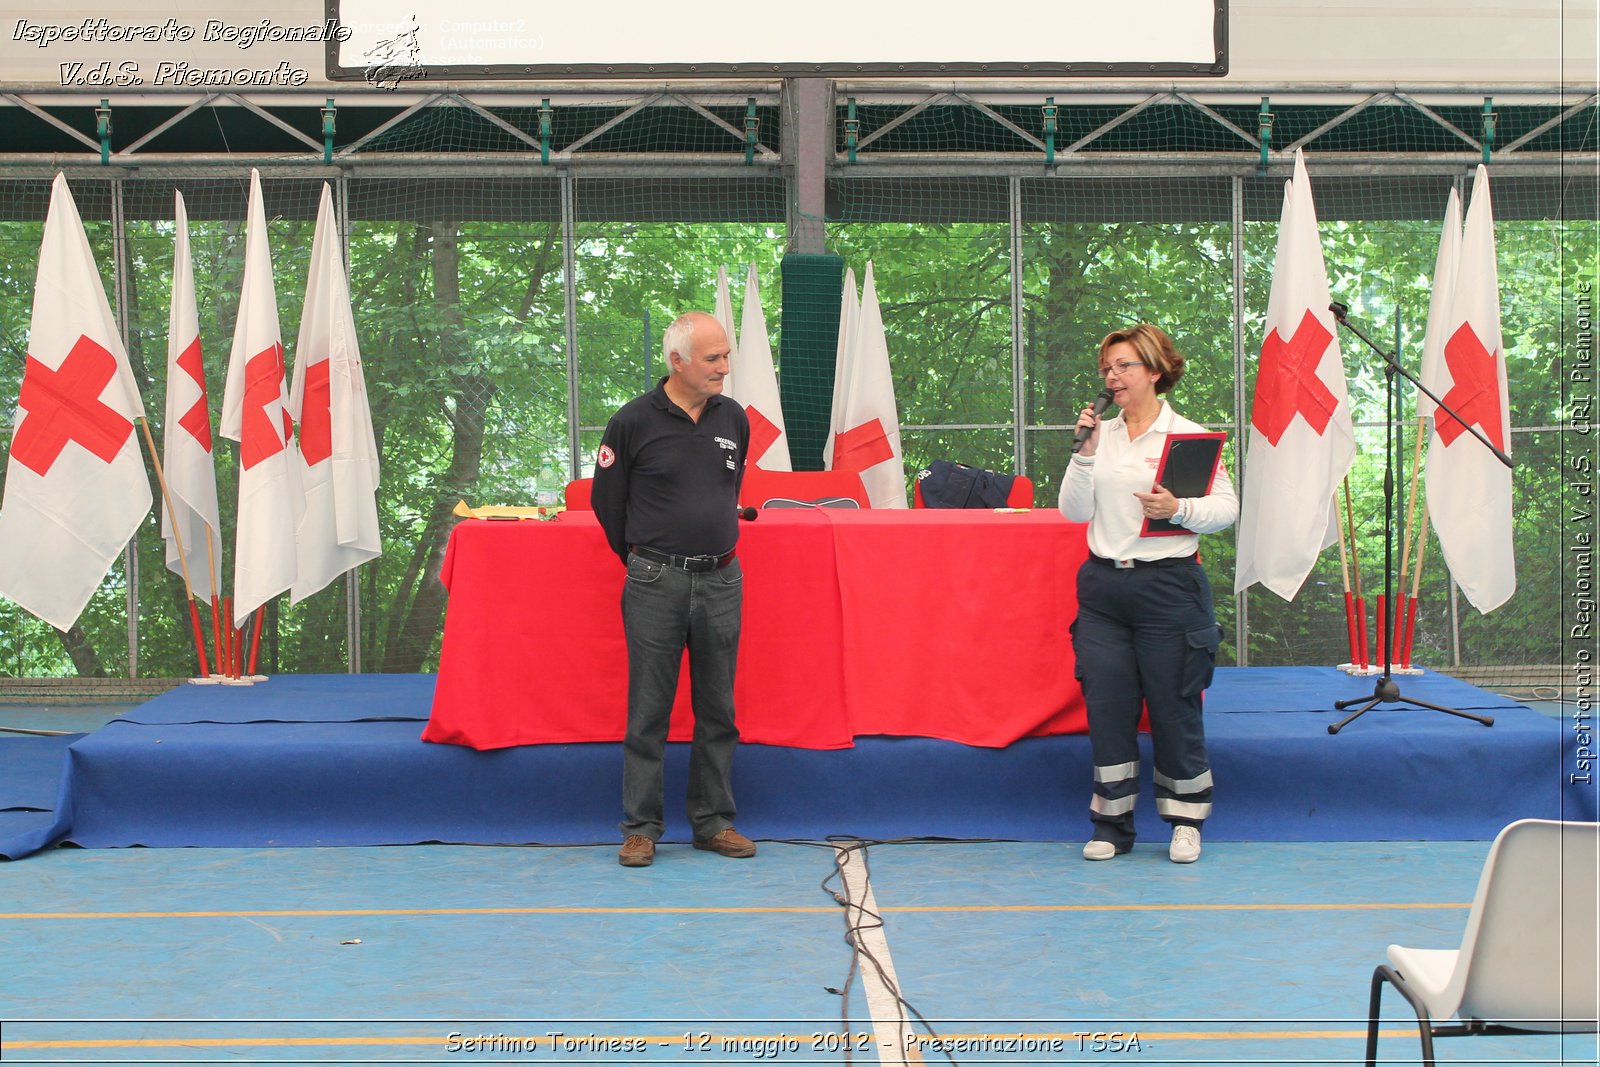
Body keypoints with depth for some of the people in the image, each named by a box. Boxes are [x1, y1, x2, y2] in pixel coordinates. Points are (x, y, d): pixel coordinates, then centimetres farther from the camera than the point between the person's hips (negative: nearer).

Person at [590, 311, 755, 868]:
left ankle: (714, 822, 18)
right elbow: (606, 499, 4)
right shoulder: (634, 421, -6)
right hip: (655, 584, -4)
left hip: (722, 579, 4)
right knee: (648, 712, 1)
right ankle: (640, 828, 9)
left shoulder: (734, 419, 7)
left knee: (718, 709, 9)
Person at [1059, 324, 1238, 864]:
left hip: (1168, 585, -4)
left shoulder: (1187, 434, -1)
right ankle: (1112, 825, 15)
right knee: (1106, 708, 4)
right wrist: (1086, 451, -6)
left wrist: (1179, 509, -20)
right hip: (1103, 586, 4)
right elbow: (1074, 511, 3)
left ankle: (1186, 822, 18)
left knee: (1174, 707, 2)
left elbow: (1228, 506, -4)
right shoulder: (1102, 435, 10)